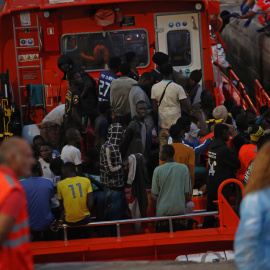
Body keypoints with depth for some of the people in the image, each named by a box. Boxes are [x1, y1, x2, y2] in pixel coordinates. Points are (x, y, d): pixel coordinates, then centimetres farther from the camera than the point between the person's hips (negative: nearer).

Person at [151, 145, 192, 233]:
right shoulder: (184, 168, -3)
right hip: (180, 211, 1)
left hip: (163, 212, -1)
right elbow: (187, 193, 0)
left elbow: (154, 196, -1)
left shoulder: (158, 170, -5)